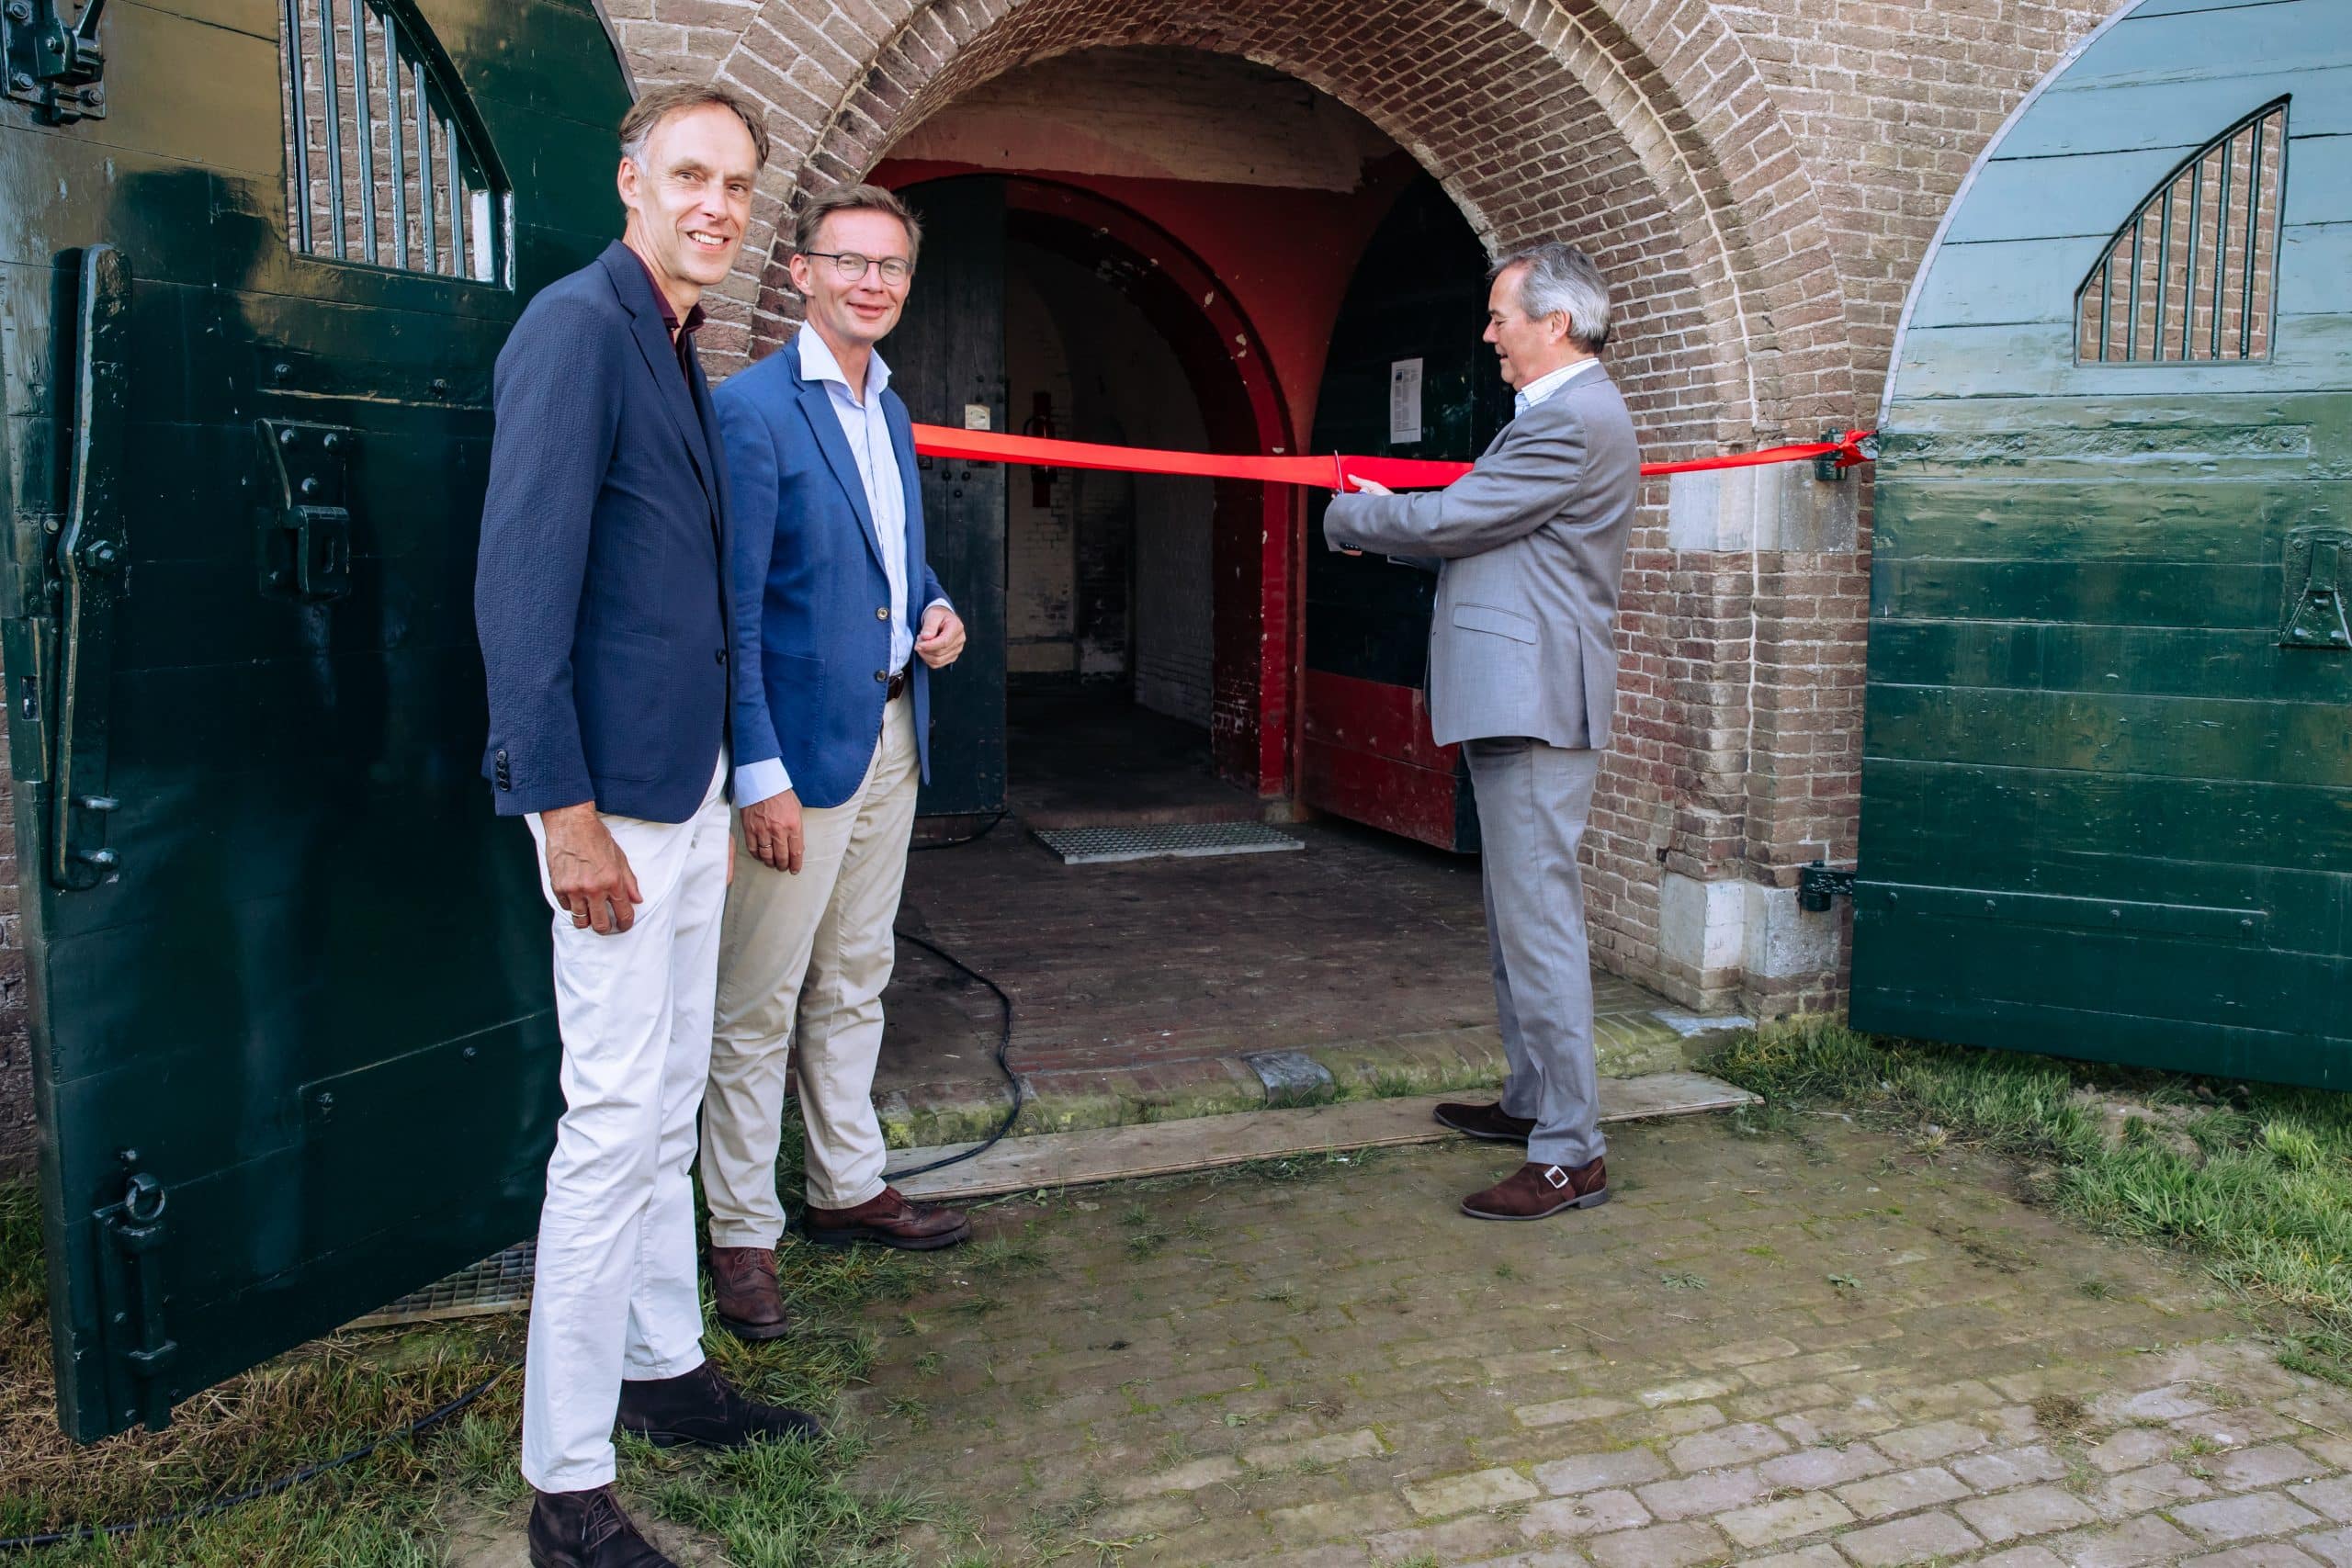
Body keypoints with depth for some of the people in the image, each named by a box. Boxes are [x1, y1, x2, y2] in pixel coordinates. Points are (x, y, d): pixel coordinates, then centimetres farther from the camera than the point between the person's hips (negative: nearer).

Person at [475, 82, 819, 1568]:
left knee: (669, 1106, 17)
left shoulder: (680, 349, 15)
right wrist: (567, 812, -22)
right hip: (612, 790, -9)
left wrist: (721, 784, 15)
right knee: (617, 1118, -4)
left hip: (689, 778, 9)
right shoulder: (576, 329, -13)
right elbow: (521, 586, -19)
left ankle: (666, 1371, 33)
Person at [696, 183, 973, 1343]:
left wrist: (936, 610, 2)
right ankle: (741, 1234, 13)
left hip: (892, 735, 8)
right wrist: (760, 771, -20)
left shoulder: (890, 411, 14)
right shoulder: (752, 409, -12)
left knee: (854, 983, 18)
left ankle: (848, 1188, 32)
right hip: (801, 745, -8)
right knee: (758, 1002, 0)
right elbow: (732, 607, -16)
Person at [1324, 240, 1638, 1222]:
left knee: (1539, 921, -8)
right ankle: (1532, 1100, 31)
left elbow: (1447, 521, -15)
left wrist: (1348, 519, 2)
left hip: (1535, 705, -11)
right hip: (1514, 700, 11)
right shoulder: (1565, 413, 19)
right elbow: (1476, 537, 21)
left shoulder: (1573, 422, -15)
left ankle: (1570, 1155, -1)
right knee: (1517, 916, 18)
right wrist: (1386, 518, 11)